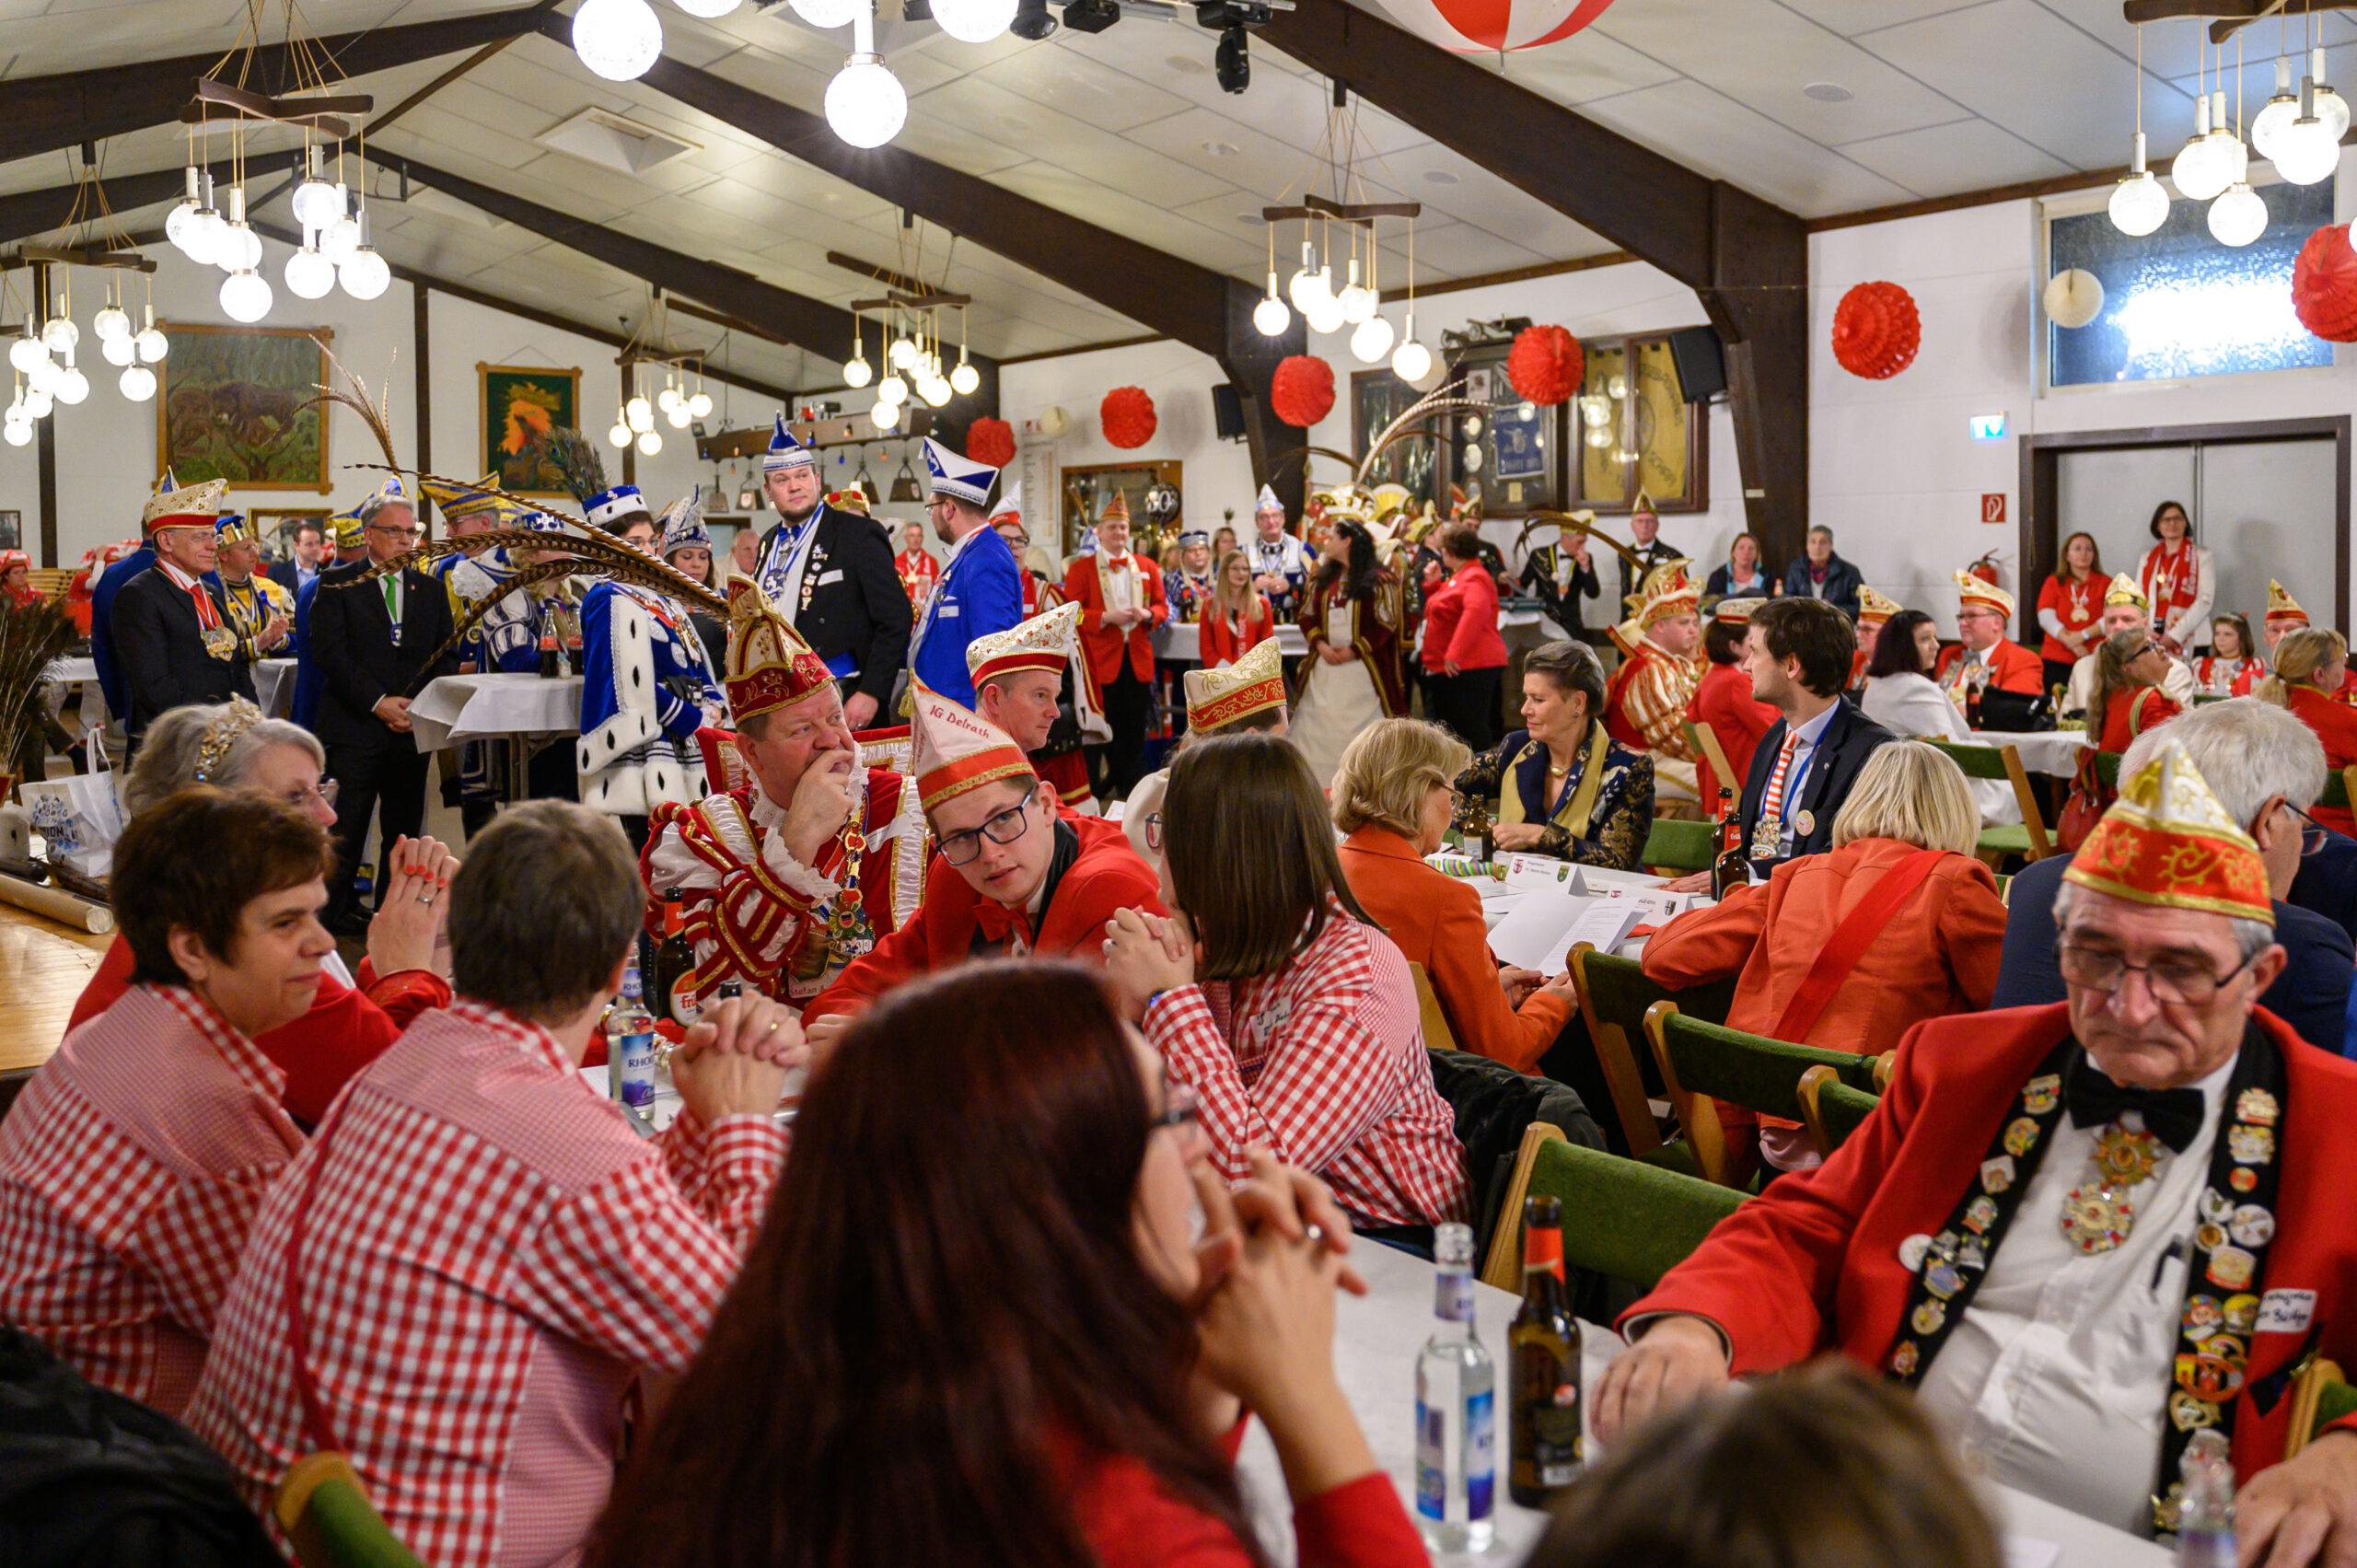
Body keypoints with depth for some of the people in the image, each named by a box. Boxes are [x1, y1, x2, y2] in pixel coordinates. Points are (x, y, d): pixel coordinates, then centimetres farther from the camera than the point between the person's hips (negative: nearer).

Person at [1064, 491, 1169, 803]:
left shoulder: (1146, 568, 13)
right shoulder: (1080, 568, 1)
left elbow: (1162, 606, 16)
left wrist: (1147, 614, -7)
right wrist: (1106, 617, -17)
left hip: (1138, 659, 3)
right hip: (1100, 659, -3)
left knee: (1135, 727, 6)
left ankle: (1133, 787, 15)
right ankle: (1099, 788, 10)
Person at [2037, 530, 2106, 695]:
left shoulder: (2105, 584, 12)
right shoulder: (2053, 583, 13)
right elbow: (2045, 617, -1)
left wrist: (2083, 635, -15)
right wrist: (2071, 642, -12)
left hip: (2093, 661, -1)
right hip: (2056, 662, 1)